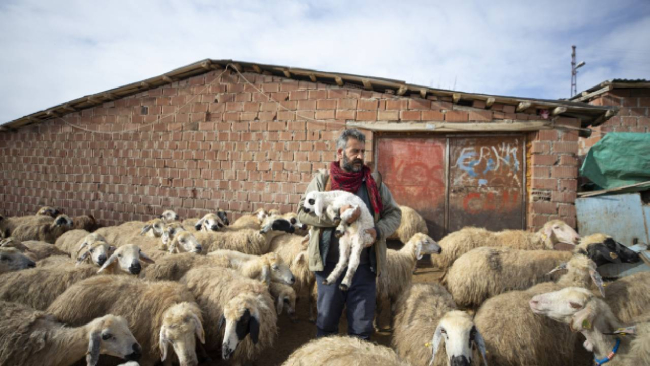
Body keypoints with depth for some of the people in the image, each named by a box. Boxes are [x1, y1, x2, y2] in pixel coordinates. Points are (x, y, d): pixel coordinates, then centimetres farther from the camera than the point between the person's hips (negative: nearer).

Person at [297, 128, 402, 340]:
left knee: (361, 324, 13)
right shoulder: (322, 180, 1)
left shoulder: (373, 182, 5)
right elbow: (302, 212, -6)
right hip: (330, 264, -1)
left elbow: (394, 213, 7)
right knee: (326, 321, 15)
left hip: (365, 266, 1)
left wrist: (378, 231, -13)